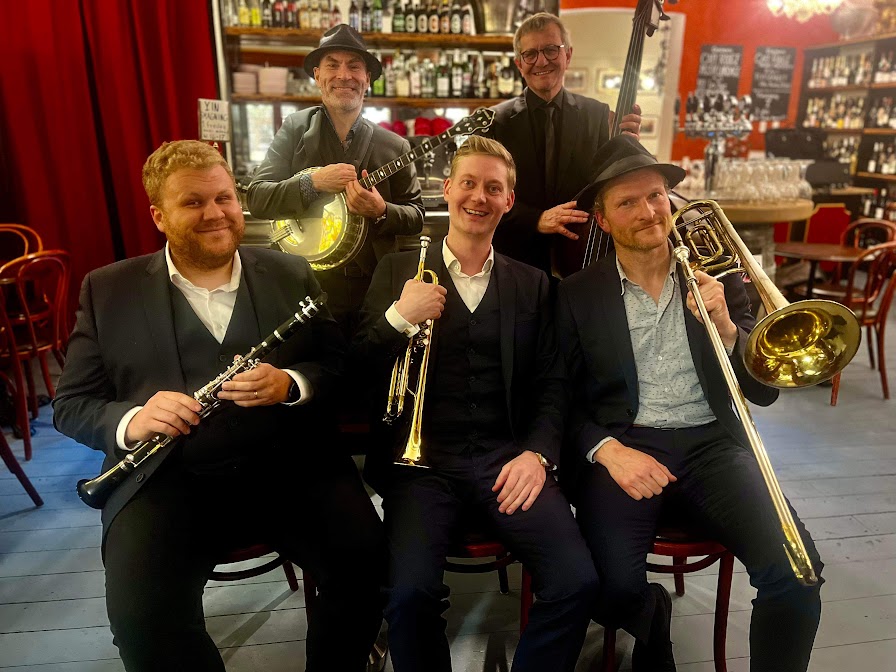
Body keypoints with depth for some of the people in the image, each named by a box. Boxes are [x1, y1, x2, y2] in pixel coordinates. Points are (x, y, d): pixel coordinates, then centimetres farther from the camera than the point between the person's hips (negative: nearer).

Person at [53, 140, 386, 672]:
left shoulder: (292, 274, 10)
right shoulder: (107, 290, 8)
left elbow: (339, 363, 7)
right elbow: (71, 404, 8)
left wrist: (289, 384, -15)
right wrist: (131, 421, -15)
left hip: (288, 465, 1)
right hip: (167, 477, 0)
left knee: (365, 557, -19)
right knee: (140, 613, -23)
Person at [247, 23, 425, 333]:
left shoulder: (393, 146, -2)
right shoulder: (295, 129, -2)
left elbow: (415, 217, 1)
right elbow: (256, 198, -9)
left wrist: (381, 212, -20)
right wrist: (313, 183, -23)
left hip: (374, 297, 1)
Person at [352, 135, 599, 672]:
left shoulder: (532, 285, 14)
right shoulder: (398, 270, 10)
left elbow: (551, 384, 10)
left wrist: (538, 452, -7)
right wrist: (398, 318, -13)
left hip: (506, 457, 2)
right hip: (422, 460, -1)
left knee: (578, 581, -20)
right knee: (411, 592, -26)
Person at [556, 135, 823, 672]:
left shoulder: (716, 277, 9)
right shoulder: (578, 295, 4)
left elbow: (764, 391, 6)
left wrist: (726, 329, -13)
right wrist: (608, 449, -17)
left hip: (711, 443, 2)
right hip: (622, 447, -1)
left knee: (795, 571, -22)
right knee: (613, 587, -25)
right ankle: (653, 619, 13)